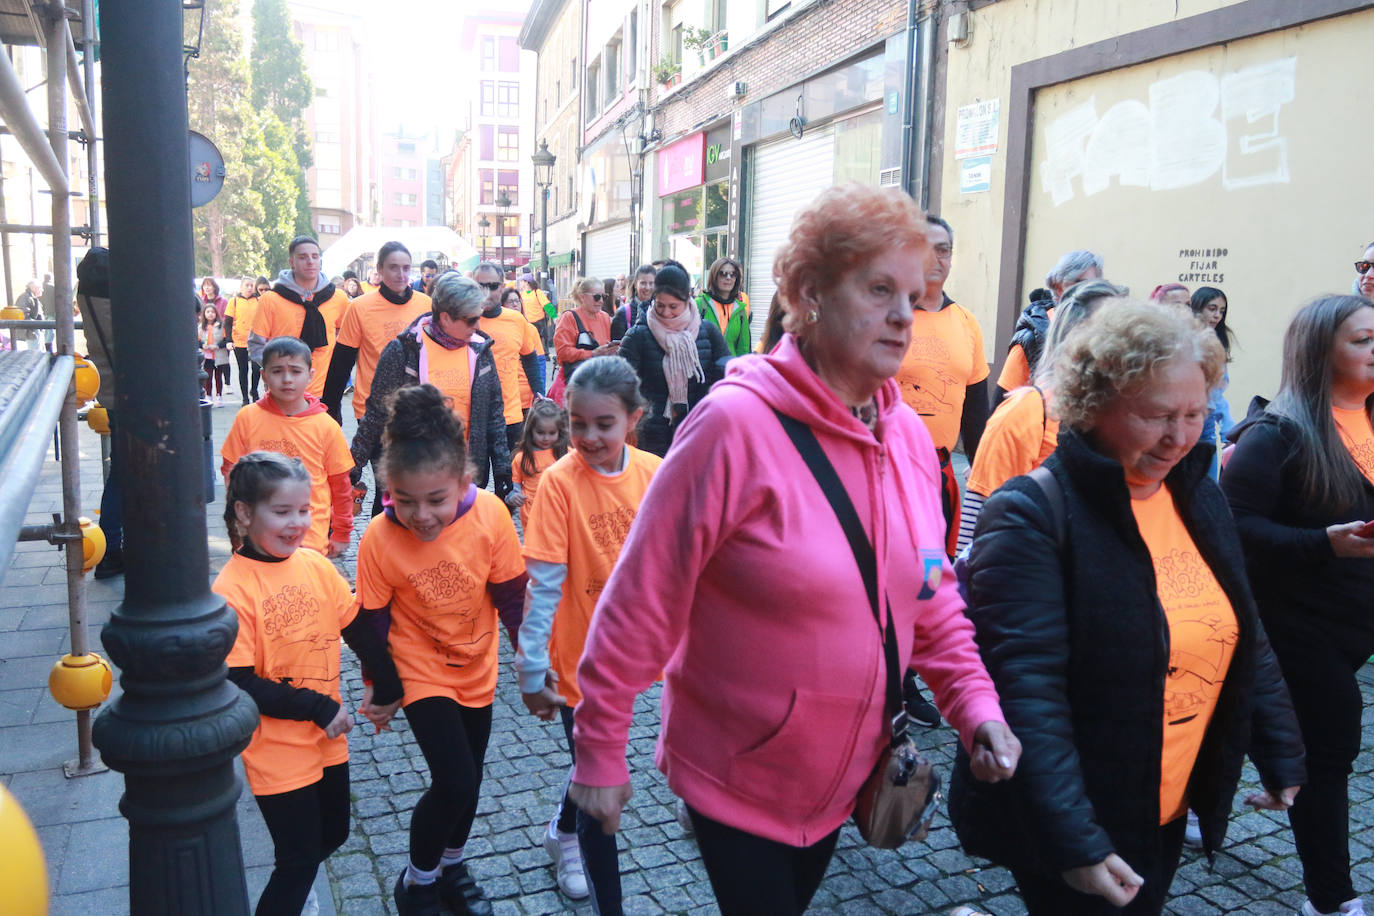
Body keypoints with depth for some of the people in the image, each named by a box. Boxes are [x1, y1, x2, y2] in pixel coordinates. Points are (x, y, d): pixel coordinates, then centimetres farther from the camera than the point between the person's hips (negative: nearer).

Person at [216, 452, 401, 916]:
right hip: (278, 750, -6)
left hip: (328, 738, 6)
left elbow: (359, 628, 5)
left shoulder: (315, 565, -3)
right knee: (301, 858, 3)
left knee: (333, 833, 23)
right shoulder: (232, 590, -19)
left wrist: (387, 685, 7)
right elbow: (239, 685, -19)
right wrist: (317, 707, -18)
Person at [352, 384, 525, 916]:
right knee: (454, 783, -10)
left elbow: (511, 594, -10)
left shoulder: (490, 516, -23)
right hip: (421, 671, -3)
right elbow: (373, 620, -10)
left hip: (477, 668, 3)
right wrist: (378, 688, 0)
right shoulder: (378, 540, -24)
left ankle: (451, 866, 44)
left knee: (468, 778, 17)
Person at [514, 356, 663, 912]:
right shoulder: (560, 481, -19)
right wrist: (532, 670, -15)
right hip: (580, 654, -4)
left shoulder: (653, 471, -7)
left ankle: (563, 832, 54)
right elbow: (543, 584, -18)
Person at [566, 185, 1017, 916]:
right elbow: (640, 601, -20)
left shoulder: (907, 435, -4)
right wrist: (600, 751, -14)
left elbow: (929, 597, 5)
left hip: (843, 778, 7)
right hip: (735, 783, -6)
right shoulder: (736, 424, -25)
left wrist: (977, 705, -8)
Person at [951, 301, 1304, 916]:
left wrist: (1281, 757, 10)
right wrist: (1073, 841, -27)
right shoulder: (1033, 514, -21)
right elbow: (1025, 690, -25)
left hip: (1170, 815, 7)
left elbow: (1245, 641, 13)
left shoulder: (1198, 496, 3)